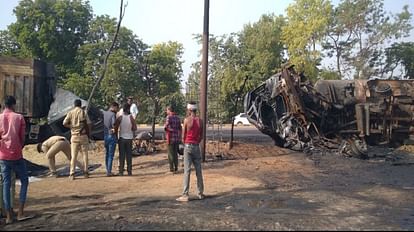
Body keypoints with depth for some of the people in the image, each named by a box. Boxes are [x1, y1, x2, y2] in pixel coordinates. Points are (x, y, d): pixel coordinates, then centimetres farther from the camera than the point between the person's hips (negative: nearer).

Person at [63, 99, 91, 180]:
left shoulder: (70, 112, 2)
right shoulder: (83, 112, -1)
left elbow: (64, 123, -5)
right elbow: (88, 124, -3)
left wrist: (72, 126, 10)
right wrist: (89, 135, 6)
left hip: (74, 136, 1)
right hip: (83, 135, -1)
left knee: (73, 155, 3)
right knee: (85, 154, 7)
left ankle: (72, 174, 0)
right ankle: (85, 173, 8)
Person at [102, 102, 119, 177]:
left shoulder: (103, 113, 5)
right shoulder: (113, 114, -14)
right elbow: (113, 123, -29)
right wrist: (114, 129, -12)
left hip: (104, 136, 6)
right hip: (111, 136, -6)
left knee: (107, 154, 17)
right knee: (111, 155, 2)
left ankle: (108, 171, 23)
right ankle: (109, 172, 4)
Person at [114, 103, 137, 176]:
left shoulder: (120, 118, -7)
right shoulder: (131, 117, -7)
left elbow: (115, 128, -8)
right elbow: (135, 128, -7)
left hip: (122, 138, 0)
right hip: (129, 138, 0)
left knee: (122, 155, 5)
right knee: (129, 155, 7)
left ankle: (121, 171, 5)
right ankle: (129, 171, 10)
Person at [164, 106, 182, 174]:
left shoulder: (169, 117, -9)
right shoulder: (177, 118, 10)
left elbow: (166, 127, -17)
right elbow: (180, 128, 12)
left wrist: (164, 127, 5)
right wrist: (180, 137, 19)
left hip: (171, 138, -6)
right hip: (177, 138, 6)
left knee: (171, 153, 2)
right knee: (175, 153, 15)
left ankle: (172, 168, 3)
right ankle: (176, 168, 19)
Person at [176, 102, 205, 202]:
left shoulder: (187, 120, -8)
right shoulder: (200, 121, 4)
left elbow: (183, 136, -3)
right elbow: (201, 136, 8)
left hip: (188, 146, -4)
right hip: (196, 146, 4)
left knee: (187, 170, -3)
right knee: (198, 170, 11)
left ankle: (185, 195, -3)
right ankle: (200, 193, 18)